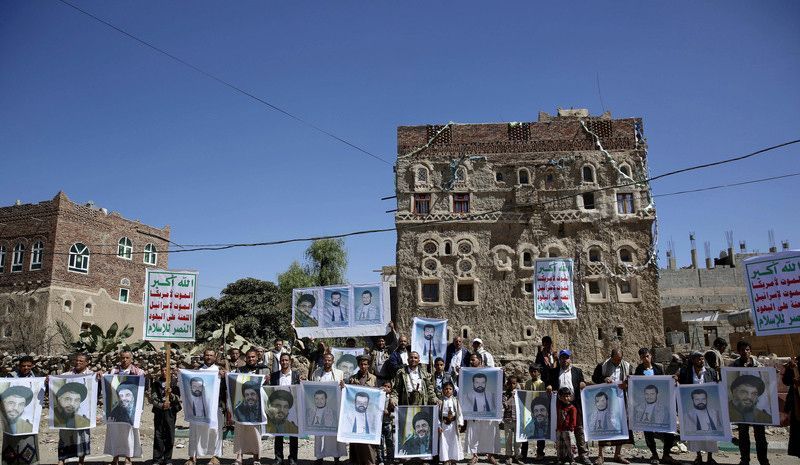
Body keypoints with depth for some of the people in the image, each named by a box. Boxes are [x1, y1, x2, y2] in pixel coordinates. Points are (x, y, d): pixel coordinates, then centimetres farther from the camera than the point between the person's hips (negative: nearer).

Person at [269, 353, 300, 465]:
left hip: (292, 407, -1)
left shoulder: (296, 375, 3)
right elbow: (271, 391, 9)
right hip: (277, 407, 1)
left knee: (293, 434, 3)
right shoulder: (274, 375, 7)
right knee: (278, 433, 6)